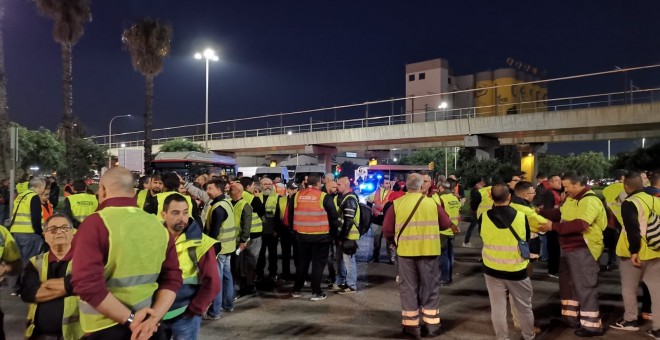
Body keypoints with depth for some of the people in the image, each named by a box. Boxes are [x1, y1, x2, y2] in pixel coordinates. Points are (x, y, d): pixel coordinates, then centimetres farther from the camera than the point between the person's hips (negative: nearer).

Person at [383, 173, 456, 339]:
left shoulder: (396, 204, -3)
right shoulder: (432, 203, -1)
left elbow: (387, 230, -4)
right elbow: (446, 224, 7)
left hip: (406, 251, 0)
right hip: (429, 251, 0)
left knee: (408, 288, 11)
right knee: (430, 288, 13)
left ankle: (411, 326, 16)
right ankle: (432, 325, 21)